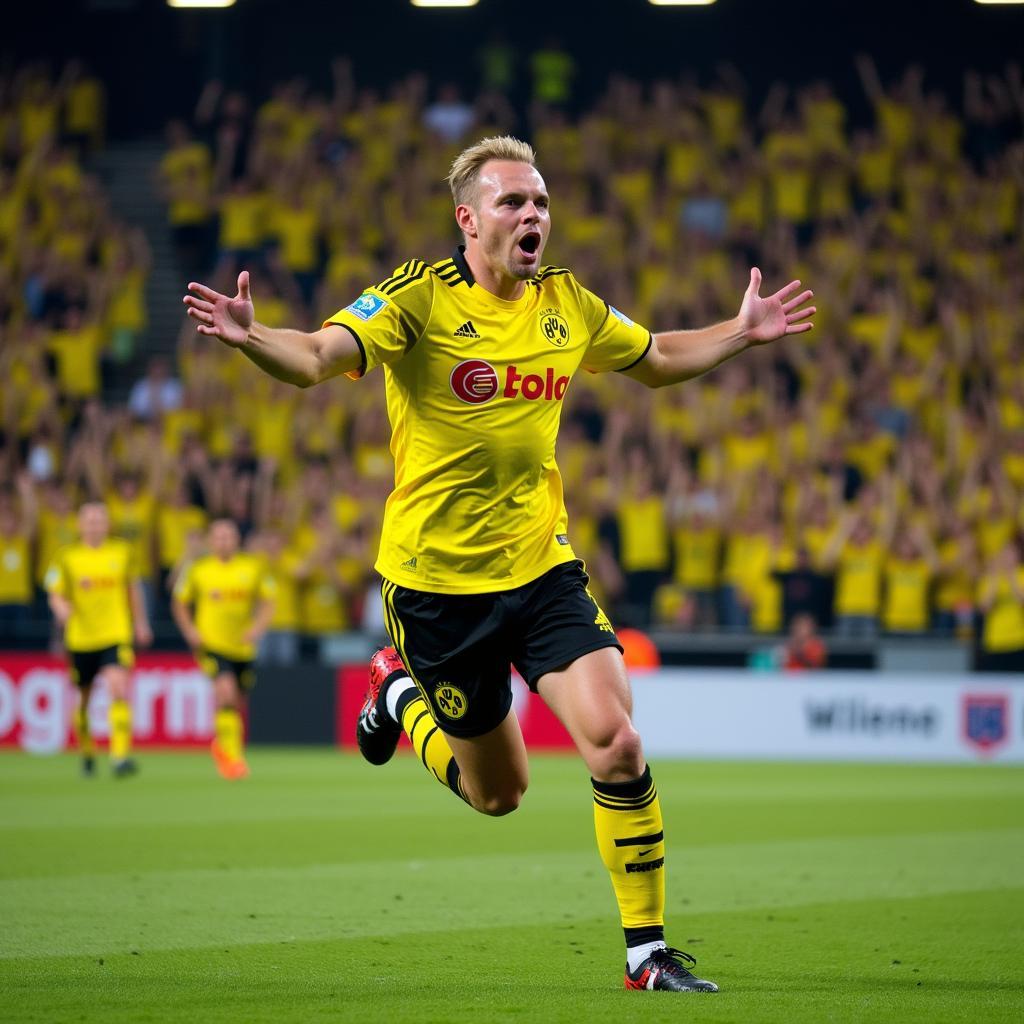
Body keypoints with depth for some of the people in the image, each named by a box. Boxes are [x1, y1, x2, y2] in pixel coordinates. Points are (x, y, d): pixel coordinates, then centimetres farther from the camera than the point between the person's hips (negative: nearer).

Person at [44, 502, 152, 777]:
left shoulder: (122, 552, 4)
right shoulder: (67, 557, 0)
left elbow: (133, 588, 17)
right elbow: (55, 595, -1)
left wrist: (140, 622, 19)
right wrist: (61, 608, -23)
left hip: (117, 635, -1)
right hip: (81, 638, 1)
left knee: (119, 690, -20)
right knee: (83, 698, 11)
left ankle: (121, 755, -22)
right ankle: (86, 751, 35)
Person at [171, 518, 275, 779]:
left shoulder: (253, 567, 1)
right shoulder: (198, 570, -1)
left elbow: (267, 602, 5)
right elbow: (179, 602, 10)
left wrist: (258, 627, -12)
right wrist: (190, 631, -4)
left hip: (243, 647, 3)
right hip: (211, 644, -3)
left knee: (237, 704, 12)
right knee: (226, 691, -24)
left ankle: (221, 744, 41)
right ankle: (232, 756, -19)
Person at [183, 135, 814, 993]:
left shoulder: (567, 304, 5)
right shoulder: (420, 298, -12)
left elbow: (657, 359, 25)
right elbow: (317, 357, -26)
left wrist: (744, 333, 15)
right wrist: (251, 337, -45)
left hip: (542, 567, 3)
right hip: (436, 578, -3)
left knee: (617, 745, -16)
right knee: (497, 793, 9)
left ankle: (648, 950, -3)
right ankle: (402, 693, 41)